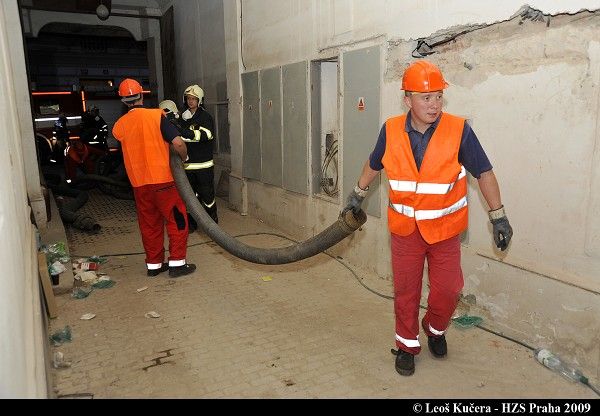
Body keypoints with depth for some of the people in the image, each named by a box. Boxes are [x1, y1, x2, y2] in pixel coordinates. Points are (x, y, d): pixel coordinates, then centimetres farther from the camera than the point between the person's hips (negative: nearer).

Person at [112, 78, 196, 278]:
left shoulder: (119, 125, 3)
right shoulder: (156, 116, -11)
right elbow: (178, 143, -18)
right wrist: (184, 157, 0)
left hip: (138, 183, 5)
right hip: (162, 179, -5)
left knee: (149, 224, 14)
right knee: (177, 220, 6)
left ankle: (154, 264, 21)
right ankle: (177, 263, 7)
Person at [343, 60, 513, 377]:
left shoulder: (459, 131, -15)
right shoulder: (391, 131, -9)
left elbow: (484, 173, -5)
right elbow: (374, 164, 10)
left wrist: (498, 216, -4)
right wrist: (358, 194, 21)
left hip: (444, 228, -1)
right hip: (405, 227, 1)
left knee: (447, 289, 3)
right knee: (405, 290, 10)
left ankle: (435, 329, 36)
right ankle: (407, 345, 31)